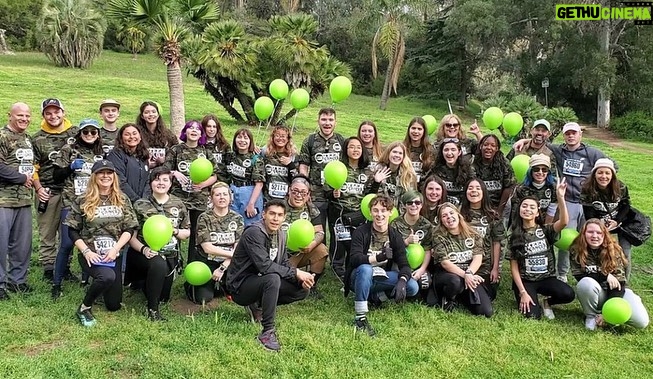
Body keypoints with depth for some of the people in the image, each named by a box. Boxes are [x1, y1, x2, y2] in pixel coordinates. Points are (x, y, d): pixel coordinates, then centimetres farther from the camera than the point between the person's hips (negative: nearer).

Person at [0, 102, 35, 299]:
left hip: (25, 199, 7)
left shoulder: (28, 139, 15)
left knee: (23, 243, 12)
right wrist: (22, 178, -11)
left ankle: (17, 279, 25)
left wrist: (31, 180, 4)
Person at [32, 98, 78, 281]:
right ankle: (48, 268, 15)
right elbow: (33, 167, 6)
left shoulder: (75, 133, 4)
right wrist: (38, 188, -5)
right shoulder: (38, 139, 4)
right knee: (47, 233, 4)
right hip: (48, 192, -1)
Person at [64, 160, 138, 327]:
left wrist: (115, 249, -13)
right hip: (90, 254, -3)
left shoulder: (123, 200, 4)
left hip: (114, 255, 3)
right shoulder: (83, 201, -2)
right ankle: (84, 308, -10)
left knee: (113, 305, 8)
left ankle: (99, 285, 42)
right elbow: (73, 231, 0)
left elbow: (129, 229, 1)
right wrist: (86, 251, -13)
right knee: (108, 276, -37)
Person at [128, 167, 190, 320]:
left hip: (170, 255, 4)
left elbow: (187, 233, 8)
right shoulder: (140, 205, -4)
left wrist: (174, 231, -13)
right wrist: (143, 249, -23)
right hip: (146, 253, -4)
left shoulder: (178, 204, 3)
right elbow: (131, 236, -5)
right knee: (159, 264, -38)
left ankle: (147, 282, 43)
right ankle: (152, 309, -20)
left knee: (163, 297, 6)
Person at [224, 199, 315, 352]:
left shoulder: (281, 235, 4)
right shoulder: (254, 233, -22)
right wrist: (296, 273, -28)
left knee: (303, 289, -4)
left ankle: (259, 305, 10)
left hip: (261, 281, 8)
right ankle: (267, 332, -25)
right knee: (273, 279, -36)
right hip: (240, 286, -8)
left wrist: (301, 278, -17)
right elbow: (264, 265, -31)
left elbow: (284, 265, 3)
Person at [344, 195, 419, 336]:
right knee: (365, 268, -38)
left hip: (382, 278, 4)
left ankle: (376, 295, -1)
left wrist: (402, 281, -32)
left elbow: (404, 264, -10)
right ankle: (360, 318, -32)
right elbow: (354, 259, -24)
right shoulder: (361, 232, -11)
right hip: (360, 277, -3)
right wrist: (377, 257, -42)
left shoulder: (395, 236, -2)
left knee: (412, 287, -19)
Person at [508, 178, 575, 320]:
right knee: (532, 315, -24)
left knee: (568, 294, -28)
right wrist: (523, 292, -14)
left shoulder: (546, 230, 0)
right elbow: (514, 267, -4)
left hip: (547, 278, 2)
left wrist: (561, 198, -35)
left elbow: (564, 221, -23)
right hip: (525, 280, -1)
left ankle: (547, 302, 5)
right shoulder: (515, 236, -1)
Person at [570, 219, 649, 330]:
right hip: (594, 295, -1)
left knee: (641, 321, -21)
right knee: (586, 283, -36)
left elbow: (619, 281, -16)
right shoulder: (576, 251, -11)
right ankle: (591, 315, -10)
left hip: (614, 292, 1)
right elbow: (579, 276, -15)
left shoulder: (614, 251, -11)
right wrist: (605, 276, -23)